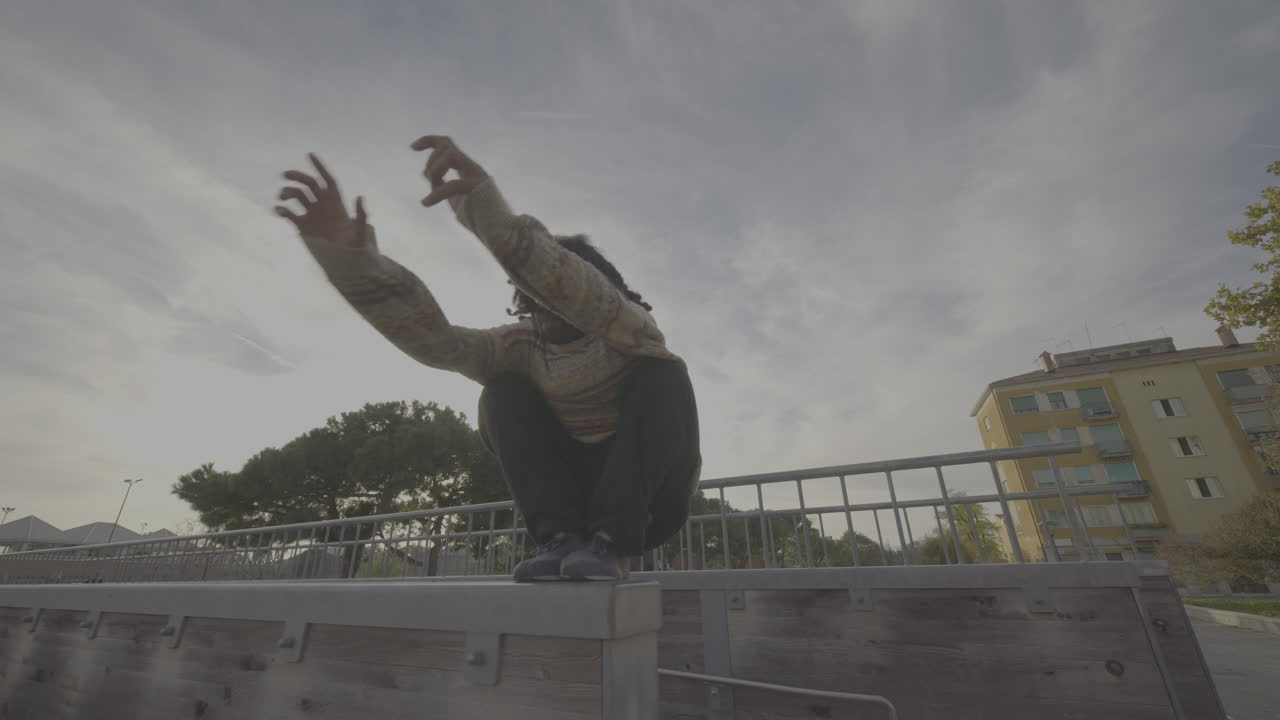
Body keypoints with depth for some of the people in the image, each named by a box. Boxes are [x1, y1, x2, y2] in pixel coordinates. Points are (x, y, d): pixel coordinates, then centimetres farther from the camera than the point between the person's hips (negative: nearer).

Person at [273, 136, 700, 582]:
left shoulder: (632, 328, -13)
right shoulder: (522, 348, -3)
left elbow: (577, 293, -36)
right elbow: (432, 337, -20)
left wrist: (486, 205, -51)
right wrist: (348, 253, -34)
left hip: (652, 499, -2)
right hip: (575, 491, 3)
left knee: (663, 371, -25)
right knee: (503, 389, -14)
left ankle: (611, 542, -30)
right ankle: (563, 536, -23)